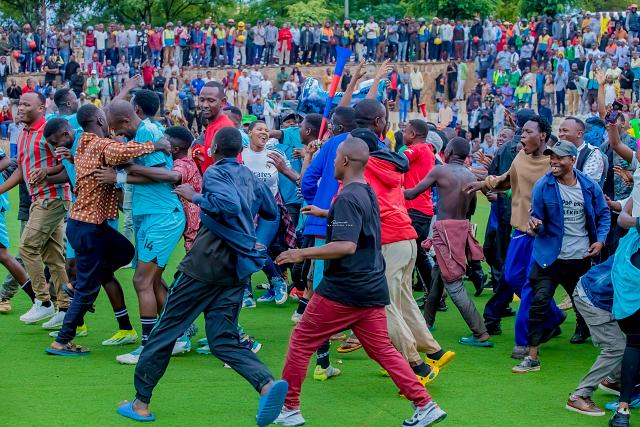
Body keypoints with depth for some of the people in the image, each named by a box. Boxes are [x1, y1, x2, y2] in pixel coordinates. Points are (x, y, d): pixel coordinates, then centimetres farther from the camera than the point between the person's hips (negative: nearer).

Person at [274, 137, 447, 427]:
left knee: (301, 342, 5)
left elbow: (346, 246, -27)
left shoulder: (347, 198, -17)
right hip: (373, 289, 9)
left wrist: (302, 253, -21)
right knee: (383, 350, 10)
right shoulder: (368, 193, 12)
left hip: (343, 291, -9)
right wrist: (323, 214, 43)